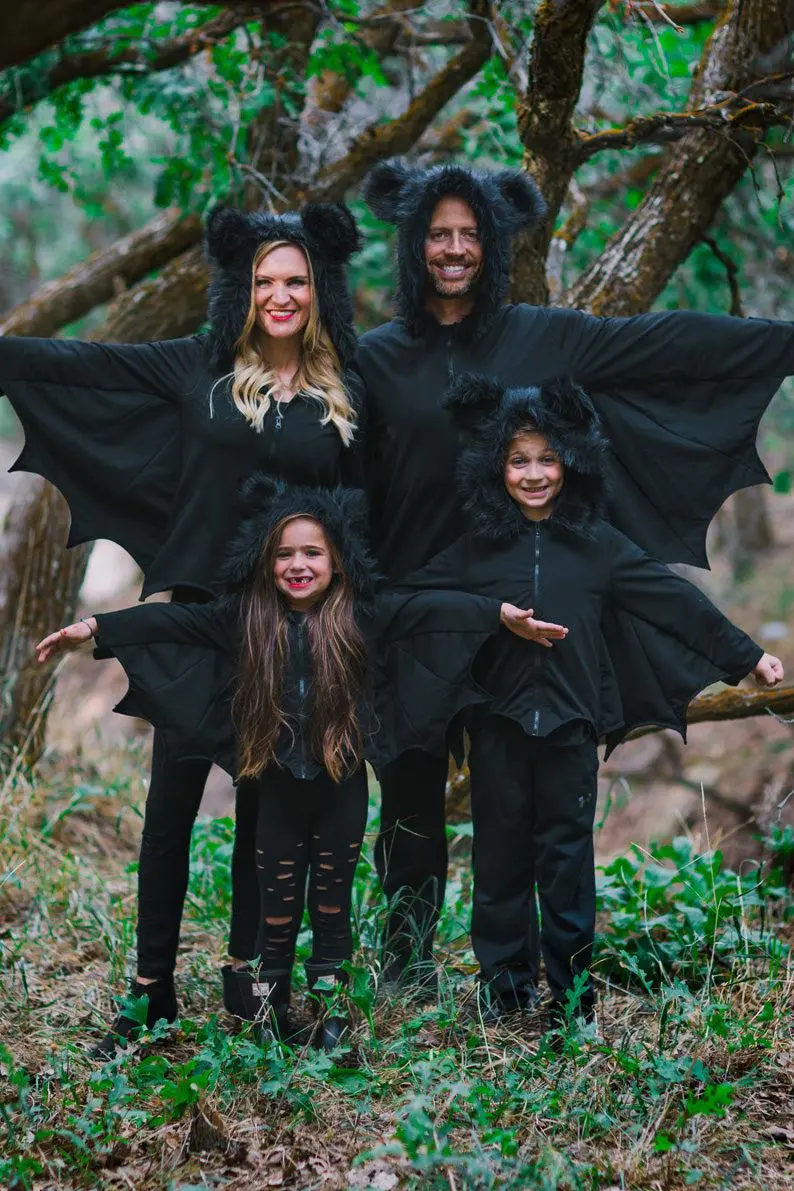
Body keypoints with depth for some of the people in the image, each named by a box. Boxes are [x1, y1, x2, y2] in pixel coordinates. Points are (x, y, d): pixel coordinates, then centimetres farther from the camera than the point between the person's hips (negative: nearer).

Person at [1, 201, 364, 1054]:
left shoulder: (345, 394, 3)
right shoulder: (198, 368, 1)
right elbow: (76, 363, 0)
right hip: (202, 609, -1)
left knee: (265, 802, 11)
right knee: (172, 799, 2)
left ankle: (245, 969, 25)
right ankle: (152, 986, 12)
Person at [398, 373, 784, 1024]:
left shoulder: (598, 544, 0)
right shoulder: (477, 547, 2)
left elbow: (676, 600, 2)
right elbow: (412, 598, -2)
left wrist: (747, 655, 3)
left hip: (570, 724, -1)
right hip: (499, 724, 1)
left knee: (568, 850, 5)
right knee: (501, 850, 8)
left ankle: (571, 987, 16)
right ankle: (503, 976, 22)